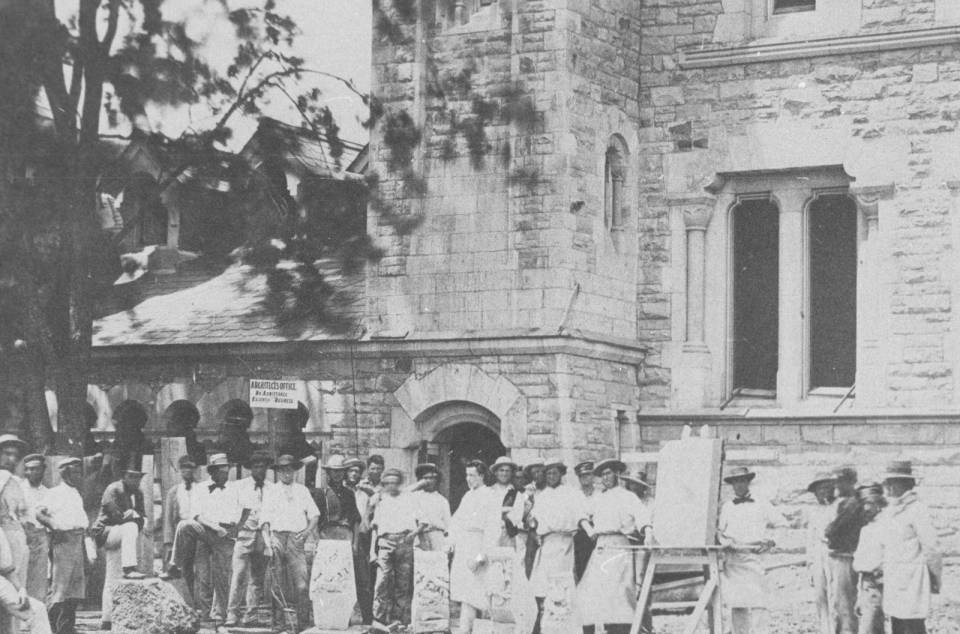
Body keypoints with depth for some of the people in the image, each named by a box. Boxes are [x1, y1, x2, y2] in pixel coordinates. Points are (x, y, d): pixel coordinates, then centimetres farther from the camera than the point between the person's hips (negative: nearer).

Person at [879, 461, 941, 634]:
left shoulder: (917, 510, -13)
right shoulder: (891, 511, 13)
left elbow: (930, 548, -12)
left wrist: (935, 580, -7)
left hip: (912, 582, -9)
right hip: (893, 584, 9)